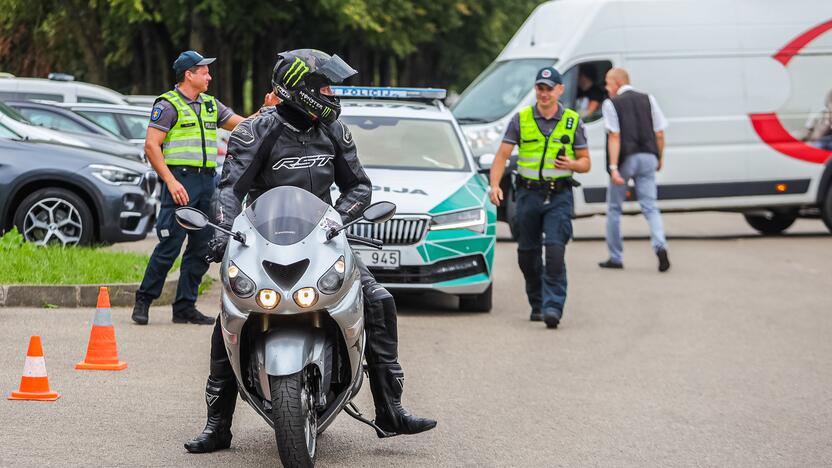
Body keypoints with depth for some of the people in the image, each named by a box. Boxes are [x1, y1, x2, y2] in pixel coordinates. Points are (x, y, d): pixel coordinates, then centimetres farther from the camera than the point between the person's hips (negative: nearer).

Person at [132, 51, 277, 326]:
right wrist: (171, 181, -18)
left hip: (207, 181, 7)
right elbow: (151, 145, -10)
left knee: (201, 249, 5)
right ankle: (143, 301, 1)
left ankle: (185, 308, 11)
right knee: (170, 246, -10)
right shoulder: (167, 105, -4)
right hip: (180, 180, -7)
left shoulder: (211, 105, 18)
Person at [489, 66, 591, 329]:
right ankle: (537, 304, 26)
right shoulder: (521, 119, 4)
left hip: (559, 196, -2)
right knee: (527, 255, 8)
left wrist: (572, 164, -15)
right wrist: (494, 185, -12)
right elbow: (502, 155, 2)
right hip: (528, 193, 2)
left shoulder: (573, 122, 4)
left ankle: (553, 307, -20)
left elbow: (585, 162, 8)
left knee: (555, 251, -17)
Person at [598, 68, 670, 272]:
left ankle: (615, 257, 16)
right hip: (648, 156, 4)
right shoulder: (648, 100, 9)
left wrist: (613, 167, -16)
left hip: (626, 158, -4)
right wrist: (659, 159, 19)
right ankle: (660, 246, -21)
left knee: (614, 208, 11)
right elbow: (659, 134, 7)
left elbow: (614, 137, -12)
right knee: (650, 207, 5)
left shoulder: (611, 104, -4)